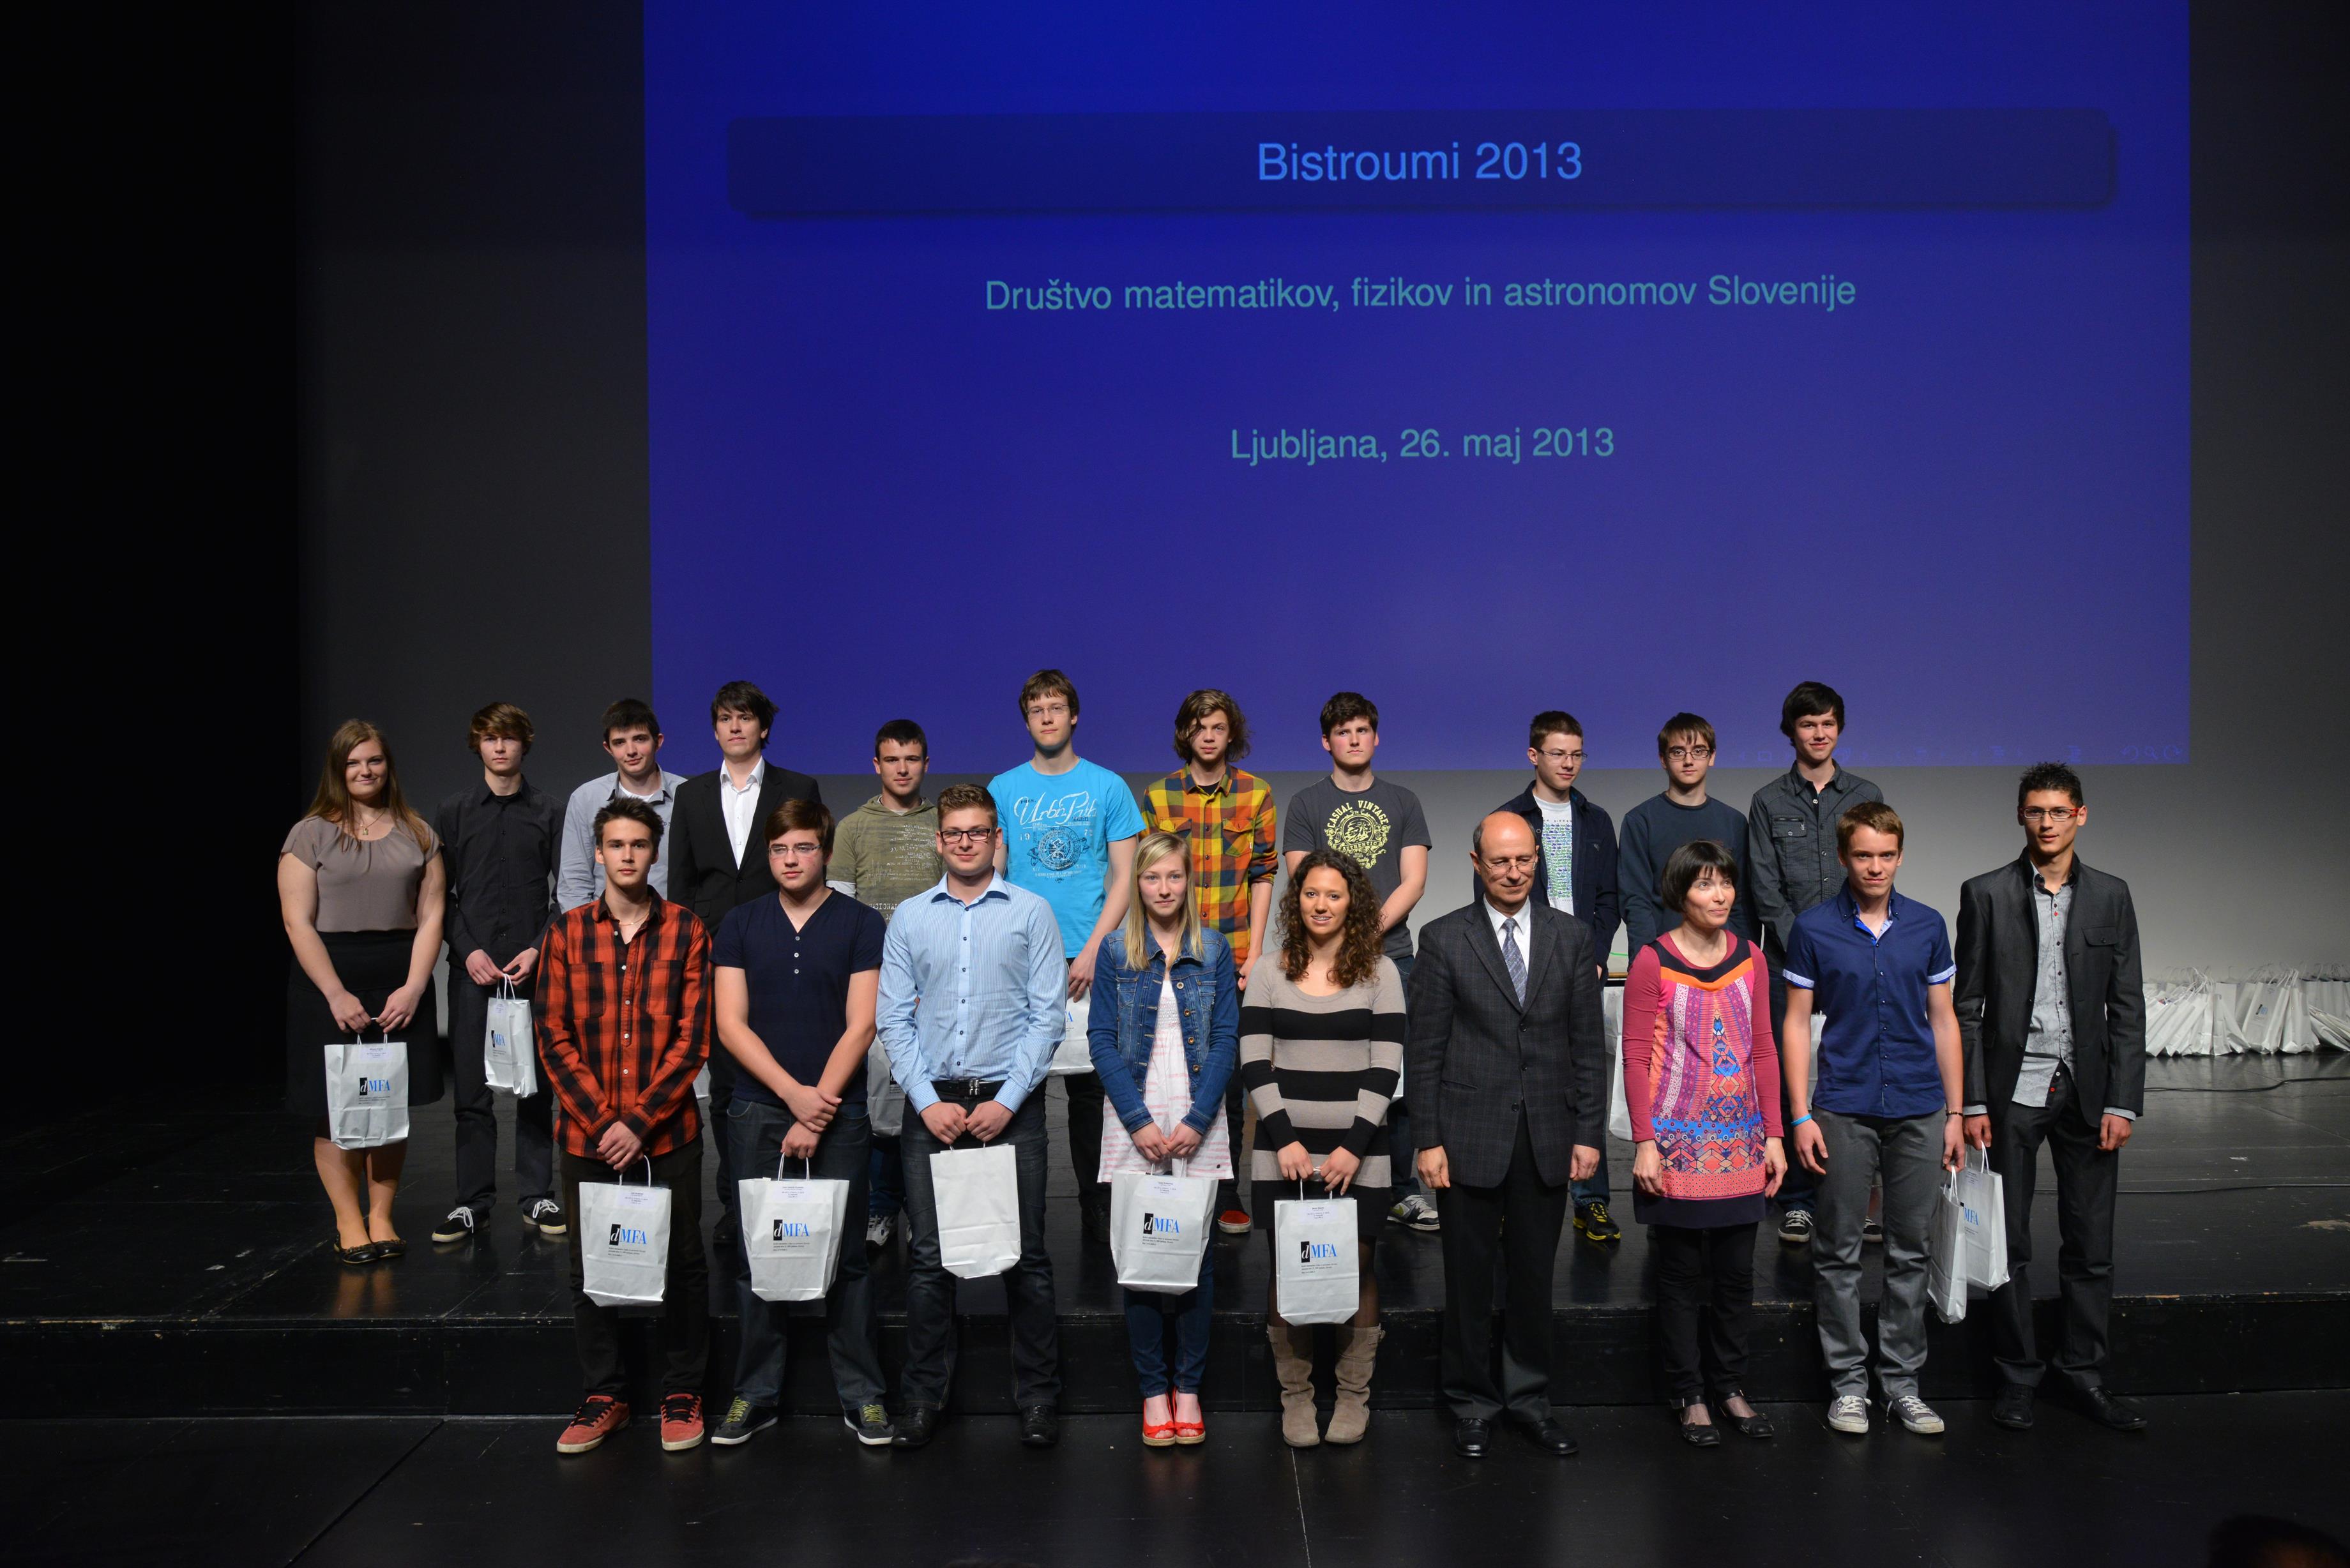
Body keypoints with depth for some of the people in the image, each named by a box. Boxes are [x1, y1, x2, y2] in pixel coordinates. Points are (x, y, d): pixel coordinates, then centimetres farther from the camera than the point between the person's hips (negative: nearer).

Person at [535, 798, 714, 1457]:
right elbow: (555, 1038, 0)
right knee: (590, 1266, 10)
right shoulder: (567, 932, 4)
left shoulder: (686, 930, -1)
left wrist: (639, 1121, -12)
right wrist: (600, 1121, -9)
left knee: (682, 1264, 7)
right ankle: (604, 1396, 25)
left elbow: (693, 1037, -5)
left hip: (668, 1131, -1)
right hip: (588, 1135, 2)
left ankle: (681, 1394, 22)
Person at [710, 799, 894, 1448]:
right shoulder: (740, 924, 8)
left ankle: (860, 1394, 13)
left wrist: (817, 1110, -10)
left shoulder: (860, 925, 1)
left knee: (845, 1254, 2)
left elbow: (859, 1026, -4)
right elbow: (731, 1024, 1)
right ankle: (755, 1394, 19)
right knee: (755, 1254, 6)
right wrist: (794, 1094, -9)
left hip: (837, 1111, -2)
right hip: (757, 1110, 2)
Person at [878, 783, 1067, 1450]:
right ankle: (923, 1395, 17)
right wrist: (929, 1102, -5)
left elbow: (1048, 1015, -2)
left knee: (1026, 1256, 3)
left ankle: (1038, 1395, 15)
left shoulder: (1031, 913, 2)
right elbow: (894, 1020, 5)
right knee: (928, 1256, 4)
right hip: (932, 1102, 2)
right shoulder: (909, 918, 8)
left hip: (1011, 1101, -1)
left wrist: (1007, 1101, -9)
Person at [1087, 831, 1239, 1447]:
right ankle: (1153, 1388, 12)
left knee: (1198, 1251, 1)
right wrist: (1139, 1122, -9)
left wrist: (1196, 1122, -9)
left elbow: (1225, 1040, 2)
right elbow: (1102, 1040, 0)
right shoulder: (1115, 950, 4)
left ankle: (1188, 1385, 14)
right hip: (1134, 1122, 0)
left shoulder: (1215, 950, 5)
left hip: (1200, 1124, 0)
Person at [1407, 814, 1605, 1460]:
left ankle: (1530, 1398, 27)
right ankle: (1473, 1403, 22)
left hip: (1547, 1137, 2)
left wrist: (1589, 1132, 1)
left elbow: (1589, 1044, 6)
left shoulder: (1570, 937, 5)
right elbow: (1426, 1049, -2)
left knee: (1534, 1274, 12)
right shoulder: (1444, 939, -2)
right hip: (1471, 1135, -2)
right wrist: (1428, 1139, -6)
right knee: (1470, 1277, 7)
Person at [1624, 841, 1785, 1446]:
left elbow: (1763, 1051, 9)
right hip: (1677, 1140, -4)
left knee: (1736, 1272, 11)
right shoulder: (1653, 962, -7)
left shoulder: (1749, 959, 6)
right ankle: (1690, 1396, 19)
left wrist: (1774, 1135, 5)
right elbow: (1636, 1057, -7)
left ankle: (1729, 1387, 26)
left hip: (1739, 1140, 4)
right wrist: (1644, 1143, -12)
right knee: (1681, 1274, 5)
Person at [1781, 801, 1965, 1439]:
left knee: (1909, 1251, 9)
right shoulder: (1813, 929, -2)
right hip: (1844, 1109, -2)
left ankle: (1901, 1380, 21)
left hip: (1918, 1110, 2)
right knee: (1839, 1250, 4)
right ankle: (1847, 1380, 16)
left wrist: (1954, 1114, 7)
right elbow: (1797, 1023, -1)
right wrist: (1801, 1115, -6)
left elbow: (1943, 1020, 10)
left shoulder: (1928, 927, 5)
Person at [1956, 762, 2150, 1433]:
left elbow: (2127, 1007, 5)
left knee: (2091, 1245, 8)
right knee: (2008, 1243, 6)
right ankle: (2018, 1372, 19)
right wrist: (1972, 1102, -6)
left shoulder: (2111, 897, 6)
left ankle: (2083, 1370, 23)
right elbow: (1967, 1006, -1)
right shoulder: (1985, 894, -1)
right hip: (2012, 1092, -2)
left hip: (2086, 1092, 2)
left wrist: (2122, 1101, -2)